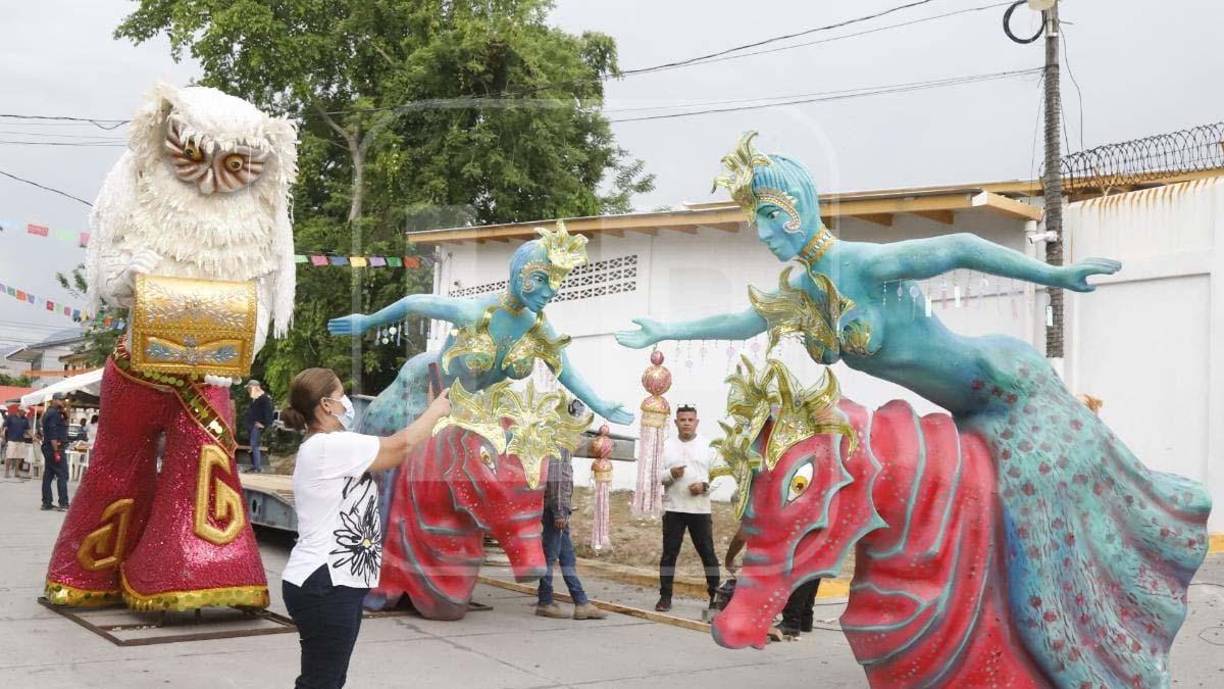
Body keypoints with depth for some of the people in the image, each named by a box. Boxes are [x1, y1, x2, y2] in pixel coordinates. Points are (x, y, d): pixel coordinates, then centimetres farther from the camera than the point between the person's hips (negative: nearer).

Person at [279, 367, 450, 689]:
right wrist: (435, 410, 3)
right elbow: (401, 445, -10)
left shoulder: (320, 449, 17)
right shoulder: (331, 446, -16)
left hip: (331, 584, 11)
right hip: (324, 587, -11)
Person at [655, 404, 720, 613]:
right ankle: (665, 596, 8)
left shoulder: (707, 447, 6)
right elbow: (655, 476, 5)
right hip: (673, 509, 1)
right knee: (669, 553, 3)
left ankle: (715, 595, 11)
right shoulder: (667, 448, 8)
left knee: (708, 553, 2)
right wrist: (671, 474, -14)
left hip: (700, 509, -1)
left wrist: (705, 485, -14)